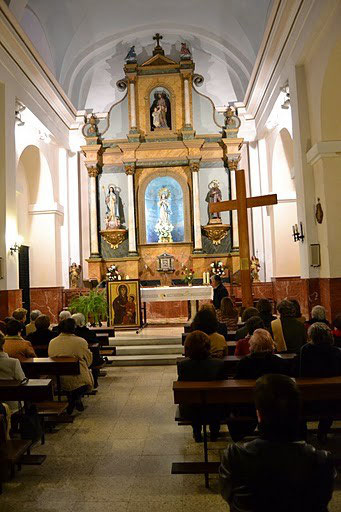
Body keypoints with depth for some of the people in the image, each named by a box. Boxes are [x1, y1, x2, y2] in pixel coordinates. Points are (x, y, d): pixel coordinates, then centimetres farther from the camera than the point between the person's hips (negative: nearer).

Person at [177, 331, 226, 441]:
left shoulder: (182, 364, -21)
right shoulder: (219, 364, -22)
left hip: (190, 411, 1)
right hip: (214, 410, 0)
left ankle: (197, 433, 47)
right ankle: (214, 432, 48)